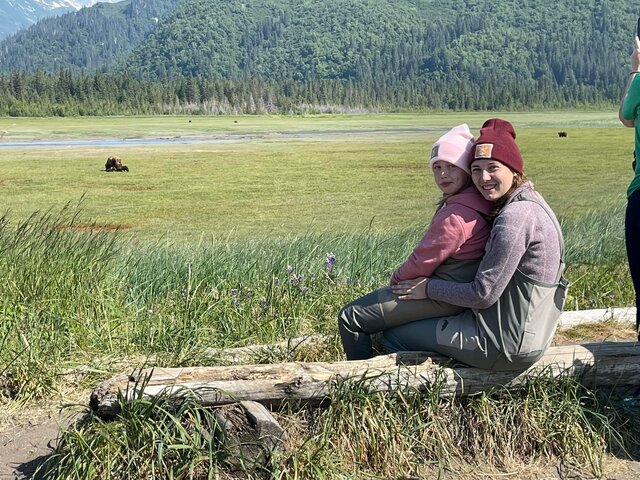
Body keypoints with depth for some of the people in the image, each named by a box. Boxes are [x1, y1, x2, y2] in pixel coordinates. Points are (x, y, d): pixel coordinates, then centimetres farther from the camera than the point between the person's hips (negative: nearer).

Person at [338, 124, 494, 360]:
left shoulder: (455, 216, -26)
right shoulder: (470, 203, 7)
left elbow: (422, 263, -20)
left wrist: (396, 278, -1)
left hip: (442, 297, -11)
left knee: (350, 318, -9)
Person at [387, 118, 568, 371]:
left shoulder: (516, 216, -24)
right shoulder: (529, 203, 7)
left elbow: (484, 294, -22)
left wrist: (429, 288, -8)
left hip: (507, 344, -10)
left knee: (394, 336, 0)